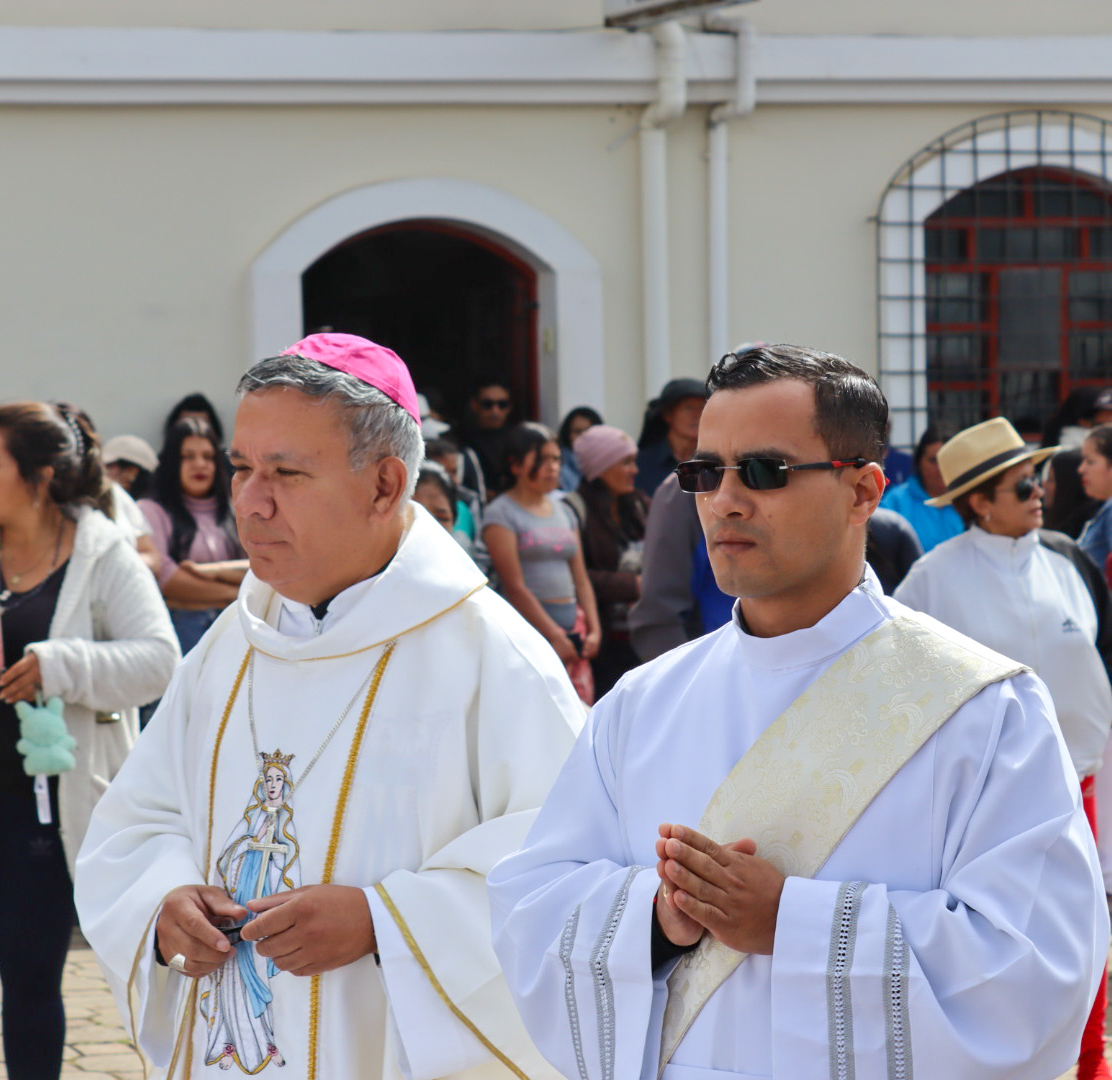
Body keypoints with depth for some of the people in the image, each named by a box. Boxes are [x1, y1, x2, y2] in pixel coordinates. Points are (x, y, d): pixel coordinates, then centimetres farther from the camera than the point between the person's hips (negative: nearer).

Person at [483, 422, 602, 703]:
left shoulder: (564, 511, 18)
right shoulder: (501, 513, -2)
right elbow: (515, 587, -9)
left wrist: (593, 629, 3)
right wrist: (554, 635, -11)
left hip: (573, 626, 6)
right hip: (530, 628, -6)